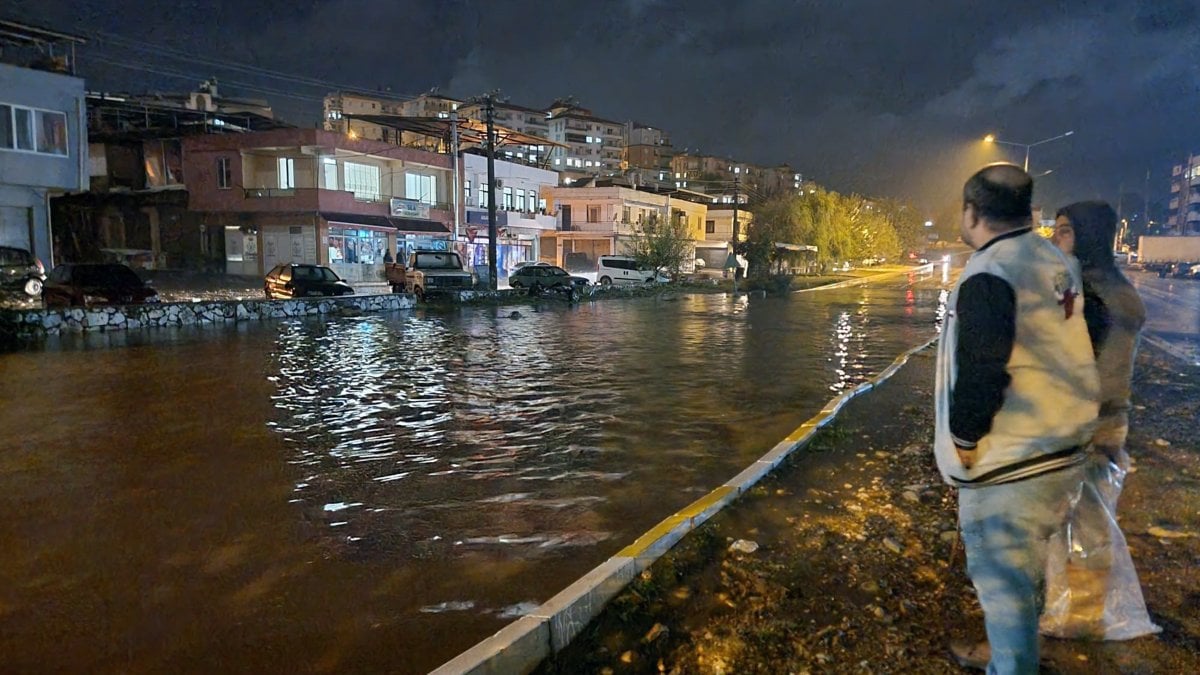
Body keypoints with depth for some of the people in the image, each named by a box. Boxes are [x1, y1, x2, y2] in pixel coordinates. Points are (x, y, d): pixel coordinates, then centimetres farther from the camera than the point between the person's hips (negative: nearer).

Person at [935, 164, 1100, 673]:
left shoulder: (989, 275, -20)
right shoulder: (1059, 263, 8)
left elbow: (979, 373, -21)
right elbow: (1059, 355, 17)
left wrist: (963, 440, -10)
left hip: (1009, 464, -9)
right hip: (1063, 450, 10)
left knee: (1004, 581, 5)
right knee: (1025, 571, 24)